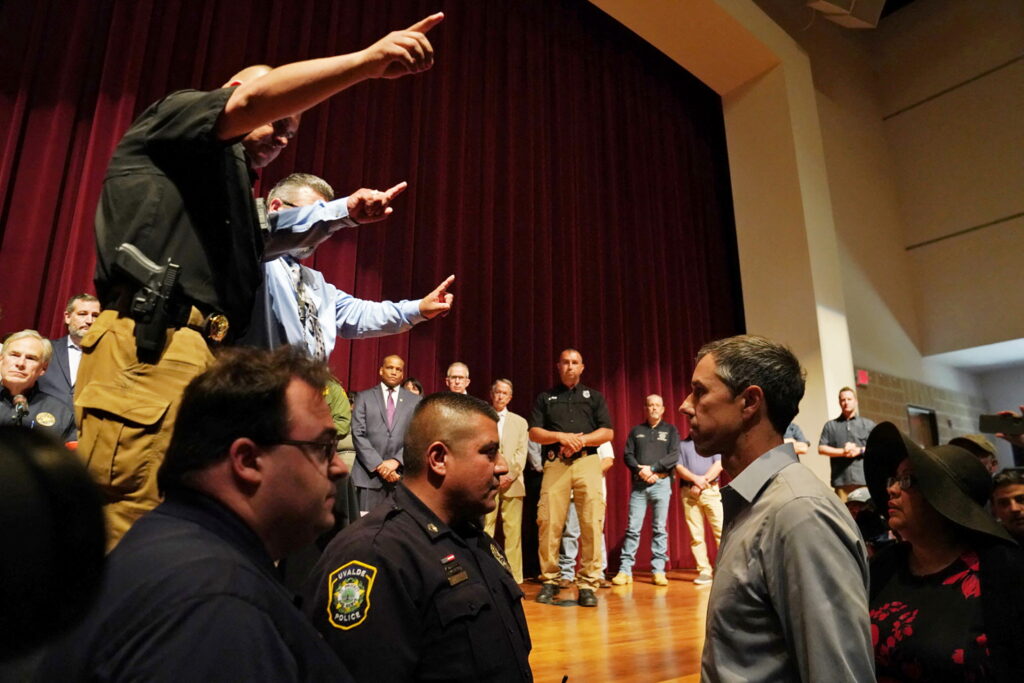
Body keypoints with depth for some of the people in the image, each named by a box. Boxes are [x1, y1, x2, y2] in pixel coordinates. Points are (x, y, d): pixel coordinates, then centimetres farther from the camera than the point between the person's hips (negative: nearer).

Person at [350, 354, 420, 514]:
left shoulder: (415, 401, 10)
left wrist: (396, 461, -10)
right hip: (369, 473, -1)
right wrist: (379, 465, -10)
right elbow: (358, 434, -1)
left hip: (402, 474, 1)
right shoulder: (364, 397, 8)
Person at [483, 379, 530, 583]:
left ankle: (514, 578, 3)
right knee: (484, 531, -4)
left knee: (513, 532, -1)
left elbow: (521, 453, 8)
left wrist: (510, 476, -6)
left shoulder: (520, 422, 18)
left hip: (512, 482, 1)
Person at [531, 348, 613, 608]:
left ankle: (588, 584, -1)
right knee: (549, 522, -7)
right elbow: (534, 433, 7)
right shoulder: (544, 397, 17)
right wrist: (561, 436, -10)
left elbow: (608, 432, 9)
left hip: (587, 462, 0)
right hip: (555, 463, 0)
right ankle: (549, 581, 6)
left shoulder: (594, 396, 17)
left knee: (592, 523, -9)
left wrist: (581, 440, -7)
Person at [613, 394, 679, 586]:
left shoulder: (671, 430, 9)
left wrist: (652, 469, -12)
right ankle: (625, 570, 0)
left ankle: (658, 571, 7)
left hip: (661, 483, -1)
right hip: (638, 484, 1)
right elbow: (627, 455, 7)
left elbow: (674, 456, -3)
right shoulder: (636, 430, 14)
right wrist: (639, 470, -11)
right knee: (632, 528, -2)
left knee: (659, 528, 2)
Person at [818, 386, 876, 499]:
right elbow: (821, 448, 7)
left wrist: (860, 451, -4)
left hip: (865, 478, 0)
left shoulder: (868, 424, 18)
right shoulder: (830, 426, 16)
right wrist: (842, 452, -7)